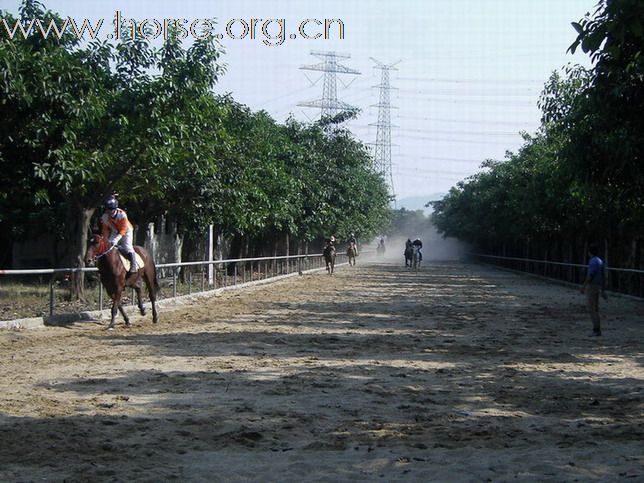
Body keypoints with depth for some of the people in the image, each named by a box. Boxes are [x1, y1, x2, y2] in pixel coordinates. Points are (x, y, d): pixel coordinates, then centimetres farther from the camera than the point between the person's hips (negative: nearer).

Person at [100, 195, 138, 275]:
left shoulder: (121, 214, -31)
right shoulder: (105, 217, -15)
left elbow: (123, 230, -32)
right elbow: (105, 229, -6)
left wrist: (116, 239, -41)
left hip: (126, 231, -5)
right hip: (114, 232, 5)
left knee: (127, 247, -21)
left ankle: (134, 266, -20)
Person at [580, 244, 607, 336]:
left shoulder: (593, 261, -17)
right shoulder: (600, 261, 13)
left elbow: (590, 276, -22)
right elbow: (603, 276, 14)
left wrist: (583, 287, -15)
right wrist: (603, 290, 18)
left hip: (591, 286, -9)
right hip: (598, 286, 9)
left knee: (591, 309, -7)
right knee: (595, 309, 12)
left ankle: (596, 330, -9)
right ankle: (597, 330, 12)